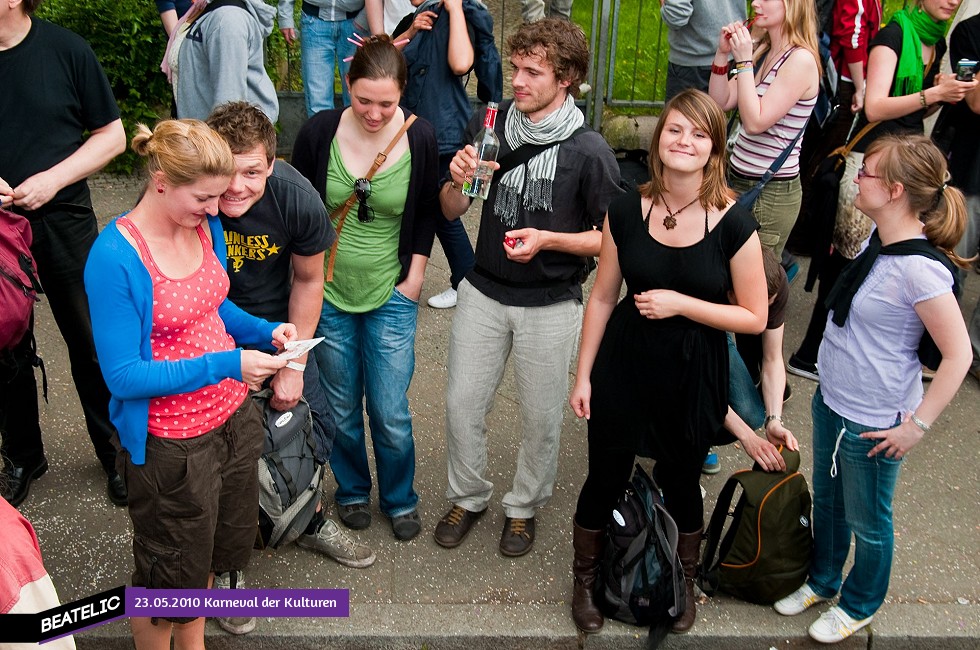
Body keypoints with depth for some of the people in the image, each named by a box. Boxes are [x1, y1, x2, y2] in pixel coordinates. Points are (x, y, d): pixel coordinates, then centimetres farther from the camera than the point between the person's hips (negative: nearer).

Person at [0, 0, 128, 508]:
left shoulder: (65, 49, -7)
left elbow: (112, 136, -3)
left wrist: (52, 179, -15)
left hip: (63, 221, -1)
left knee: (92, 346, 7)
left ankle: (115, 453, 25)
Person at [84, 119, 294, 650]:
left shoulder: (204, 226, -4)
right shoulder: (115, 258, -25)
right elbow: (123, 376, -23)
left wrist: (265, 331, -6)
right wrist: (225, 364, -28)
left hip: (234, 418, 7)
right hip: (172, 446, -7)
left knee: (216, 549, 26)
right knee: (170, 574, 15)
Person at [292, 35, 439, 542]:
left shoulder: (420, 138, -10)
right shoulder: (318, 132, -11)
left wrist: (415, 277, 0)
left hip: (391, 296, 0)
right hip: (329, 295, 1)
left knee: (391, 414, 4)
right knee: (342, 409, 14)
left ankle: (400, 499, 30)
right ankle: (352, 489, 40)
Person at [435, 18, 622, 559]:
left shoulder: (589, 152, -15)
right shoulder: (488, 125, -4)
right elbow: (451, 211, 3)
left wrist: (546, 239, -22)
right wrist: (456, 182, -20)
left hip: (551, 306, -3)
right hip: (484, 292, 3)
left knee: (541, 418, 11)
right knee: (462, 406, 10)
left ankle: (524, 507, 36)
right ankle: (468, 497, 35)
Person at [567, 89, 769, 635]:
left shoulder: (733, 224, -14)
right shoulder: (626, 212, -7)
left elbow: (755, 317, -9)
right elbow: (603, 297, 1)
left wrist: (680, 303, -20)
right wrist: (584, 375, 3)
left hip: (693, 378, -1)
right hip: (624, 365, 2)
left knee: (680, 483, 17)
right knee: (605, 477, 13)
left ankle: (685, 581, 46)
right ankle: (585, 580, 40)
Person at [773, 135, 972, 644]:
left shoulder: (919, 269, -28)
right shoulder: (877, 240, -1)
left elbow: (957, 355, -24)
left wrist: (916, 425, -19)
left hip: (872, 424, -8)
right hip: (831, 401, 8)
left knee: (866, 521, 16)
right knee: (826, 498, 26)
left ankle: (860, 604, 40)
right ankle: (822, 581, 49)